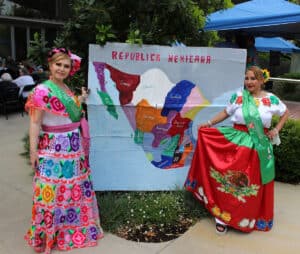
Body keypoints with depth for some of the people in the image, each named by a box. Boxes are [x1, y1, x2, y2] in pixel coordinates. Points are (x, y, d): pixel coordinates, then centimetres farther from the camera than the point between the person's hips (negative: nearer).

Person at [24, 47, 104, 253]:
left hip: (73, 147, 8)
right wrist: (33, 150, -18)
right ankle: (46, 237, 15)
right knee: (51, 190, -1)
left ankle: (69, 228, 36)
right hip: (53, 148, -8)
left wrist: (80, 100, 15)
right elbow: (35, 122, -15)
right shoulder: (42, 90, -13)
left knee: (74, 188, 17)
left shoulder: (66, 89, 10)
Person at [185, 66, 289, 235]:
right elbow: (226, 113, 8)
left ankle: (251, 215, 28)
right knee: (230, 181, -1)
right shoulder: (238, 96, 0)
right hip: (236, 142, -1)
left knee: (255, 184, 9)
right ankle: (223, 215, 10)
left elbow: (286, 113, 15)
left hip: (259, 147, 1)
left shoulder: (271, 99, 1)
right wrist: (209, 123, 1)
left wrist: (276, 130, 5)